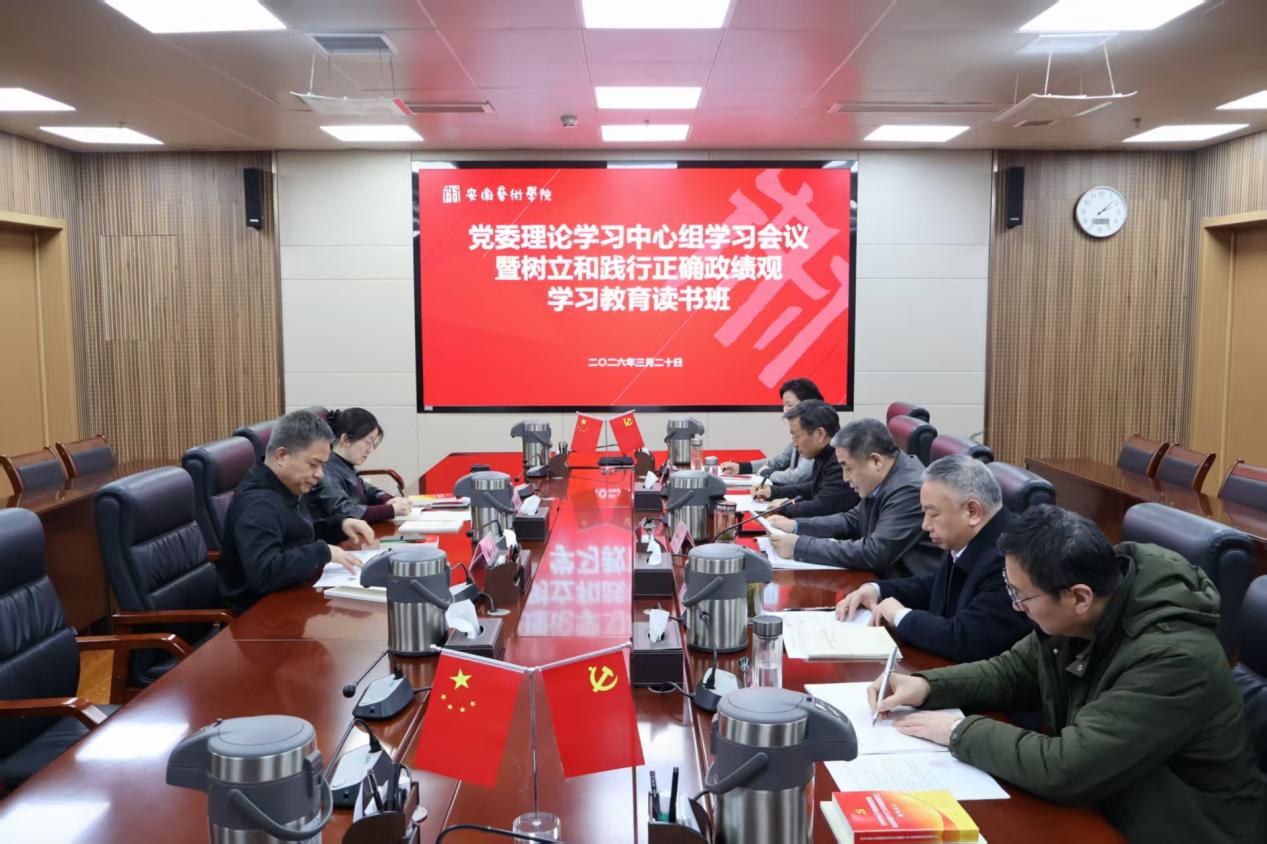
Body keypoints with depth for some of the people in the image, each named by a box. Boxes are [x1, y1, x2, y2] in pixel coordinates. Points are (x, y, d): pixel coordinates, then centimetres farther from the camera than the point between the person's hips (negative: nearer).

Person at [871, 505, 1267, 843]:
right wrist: (926, 685, -5)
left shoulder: (1173, 658, -31)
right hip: (1099, 803, 6)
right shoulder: (1075, 617, -9)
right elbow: (1014, 671, 9)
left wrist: (960, 732, -20)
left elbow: (1063, 769, -32)